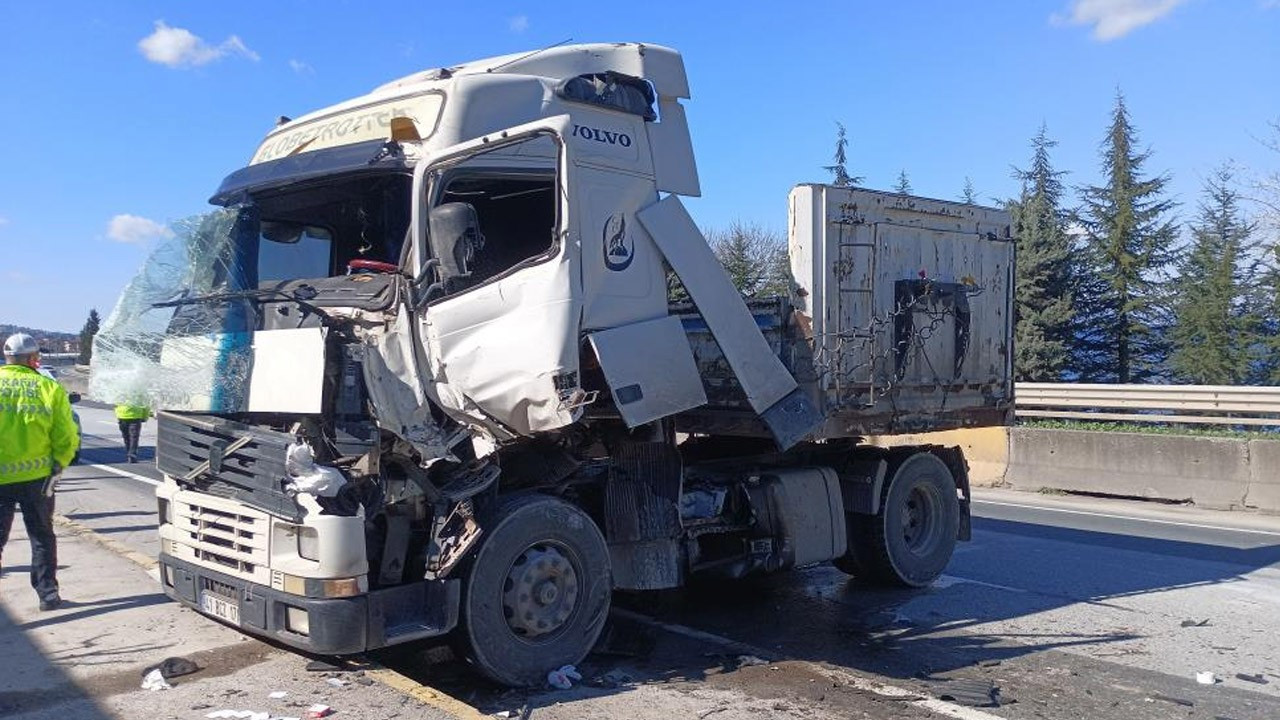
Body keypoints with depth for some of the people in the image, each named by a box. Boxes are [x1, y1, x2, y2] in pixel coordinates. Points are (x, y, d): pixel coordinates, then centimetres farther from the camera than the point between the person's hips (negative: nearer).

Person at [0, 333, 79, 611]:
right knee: (42, 536, 14)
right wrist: (57, 466, 8)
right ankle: (48, 593, 18)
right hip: (36, 476, 0)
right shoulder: (50, 389, -5)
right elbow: (67, 439, -5)